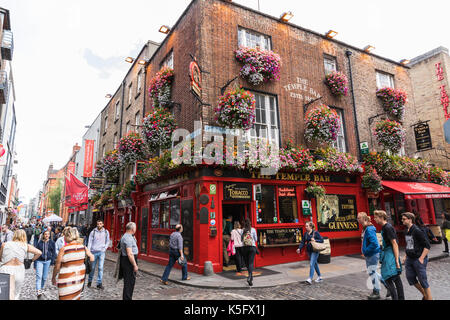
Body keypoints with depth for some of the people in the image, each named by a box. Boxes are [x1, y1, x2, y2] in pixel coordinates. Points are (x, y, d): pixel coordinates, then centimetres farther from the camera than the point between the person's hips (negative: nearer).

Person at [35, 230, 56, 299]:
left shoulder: (52, 242, 3)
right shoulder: (40, 243, 2)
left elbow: (54, 252, 4)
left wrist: (52, 261, -4)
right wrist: (35, 263, 6)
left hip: (47, 261, 1)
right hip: (39, 261, -1)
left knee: (44, 277, 8)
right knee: (39, 276, -12)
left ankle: (41, 288, 27)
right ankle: (38, 292, -17)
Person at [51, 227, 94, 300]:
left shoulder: (64, 249, -16)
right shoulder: (83, 247, -4)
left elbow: (57, 267, -8)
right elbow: (92, 258, 5)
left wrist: (53, 277, 6)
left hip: (67, 280, -4)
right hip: (80, 277, 4)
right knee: (76, 297, 21)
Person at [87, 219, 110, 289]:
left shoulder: (106, 232, 4)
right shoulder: (93, 232, 0)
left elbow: (107, 241, 12)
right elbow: (90, 242, 1)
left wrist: (105, 248, -1)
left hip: (102, 252, 0)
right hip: (94, 252, 0)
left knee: (101, 267, -4)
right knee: (92, 267, 10)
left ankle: (99, 283, 2)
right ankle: (90, 281, 29)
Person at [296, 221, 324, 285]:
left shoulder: (316, 233, -11)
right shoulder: (305, 234, 5)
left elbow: (322, 240, -8)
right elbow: (303, 242, 4)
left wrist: (315, 240, -22)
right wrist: (299, 248, -9)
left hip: (315, 251, -6)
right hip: (309, 251, 6)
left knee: (311, 264, -13)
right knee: (315, 264, 17)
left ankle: (310, 279, -11)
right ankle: (319, 277, 32)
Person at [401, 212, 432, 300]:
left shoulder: (417, 231, -17)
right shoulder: (407, 231, 8)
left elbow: (427, 246, -17)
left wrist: (421, 259, -18)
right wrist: (406, 256, 16)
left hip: (418, 259, -8)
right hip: (409, 259, 8)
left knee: (422, 280, 3)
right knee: (410, 278, 11)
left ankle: (429, 298, 20)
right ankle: (424, 295, 32)